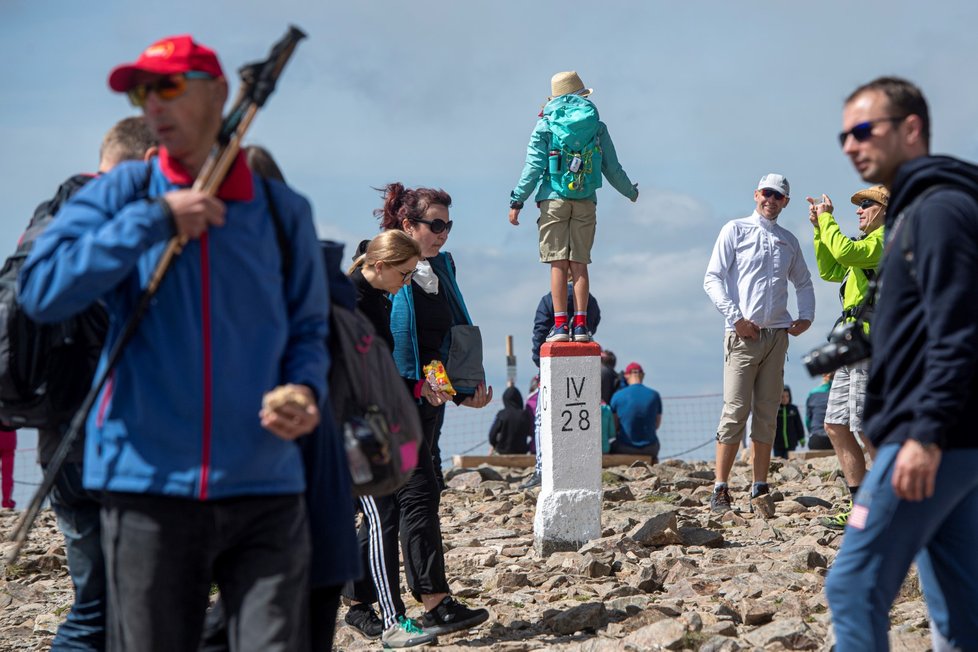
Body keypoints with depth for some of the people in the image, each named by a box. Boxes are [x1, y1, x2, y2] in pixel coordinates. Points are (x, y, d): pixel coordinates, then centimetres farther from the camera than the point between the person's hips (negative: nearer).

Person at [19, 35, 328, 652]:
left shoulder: (283, 209, 9)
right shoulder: (121, 194, 5)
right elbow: (42, 289, -9)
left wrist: (306, 391, -5)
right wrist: (154, 220, -11)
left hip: (265, 491, 1)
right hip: (150, 482, -1)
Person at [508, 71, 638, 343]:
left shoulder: (545, 125, 3)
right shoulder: (597, 126, 9)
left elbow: (534, 166, -3)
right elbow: (613, 168, 12)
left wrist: (517, 201, 0)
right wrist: (631, 192, 28)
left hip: (554, 199, -1)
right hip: (585, 202, 2)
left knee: (558, 263, -2)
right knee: (580, 263, 4)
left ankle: (560, 324, -7)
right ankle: (580, 324, 0)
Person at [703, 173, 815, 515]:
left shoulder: (789, 241, 18)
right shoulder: (735, 230, 4)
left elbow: (803, 282, 30)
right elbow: (713, 279, -2)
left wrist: (806, 316, 12)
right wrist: (736, 317, -12)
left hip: (777, 334, 5)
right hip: (743, 334, -4)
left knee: (767, 414, 3)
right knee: (735, 412, -11)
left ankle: (760, 490, 6)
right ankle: (720, 489, -8)